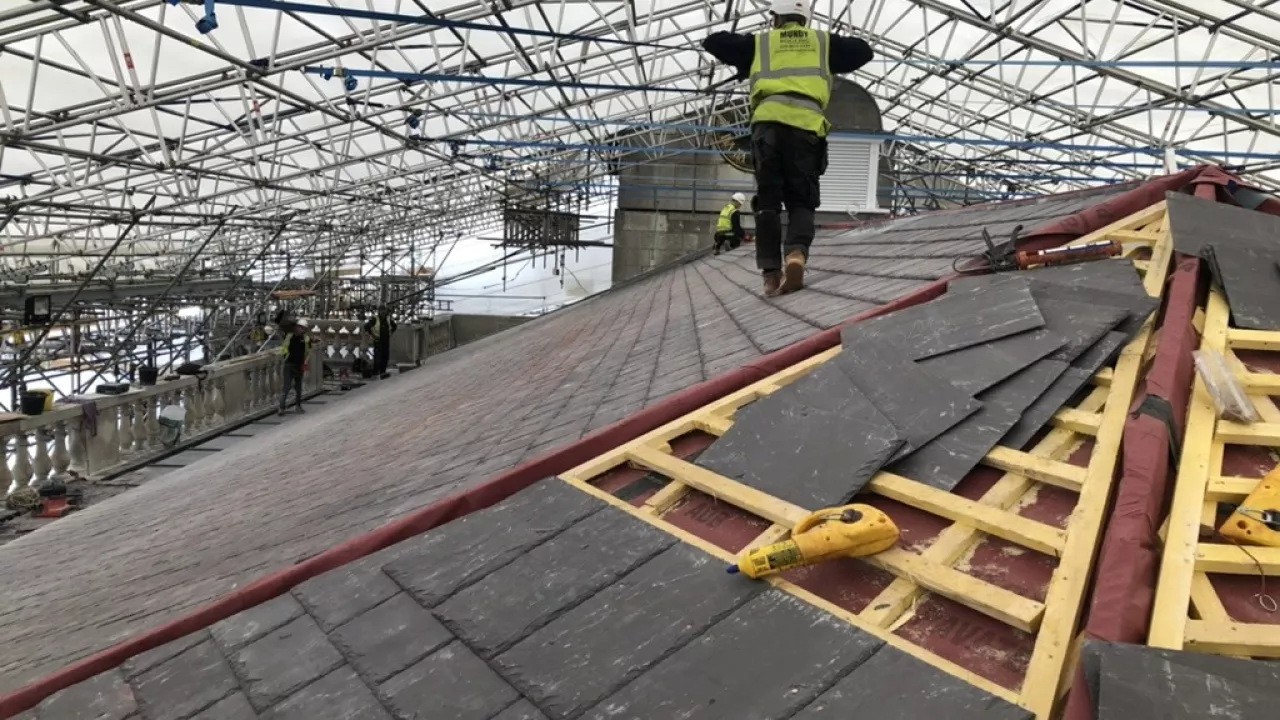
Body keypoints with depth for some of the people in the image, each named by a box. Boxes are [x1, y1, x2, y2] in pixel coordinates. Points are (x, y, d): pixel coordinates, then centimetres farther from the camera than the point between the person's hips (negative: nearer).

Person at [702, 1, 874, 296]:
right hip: (807, 124, 0)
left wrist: (743, 62, 37)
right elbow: (864, 51, 32)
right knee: (801, 201, 4)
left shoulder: (760, 42, 22)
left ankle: (772, 274, -6)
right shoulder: (822, 41, 24)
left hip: (768, 121, 0)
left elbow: (712, 41, 23)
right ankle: (797, 253, -24)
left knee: (768, 201, 5)